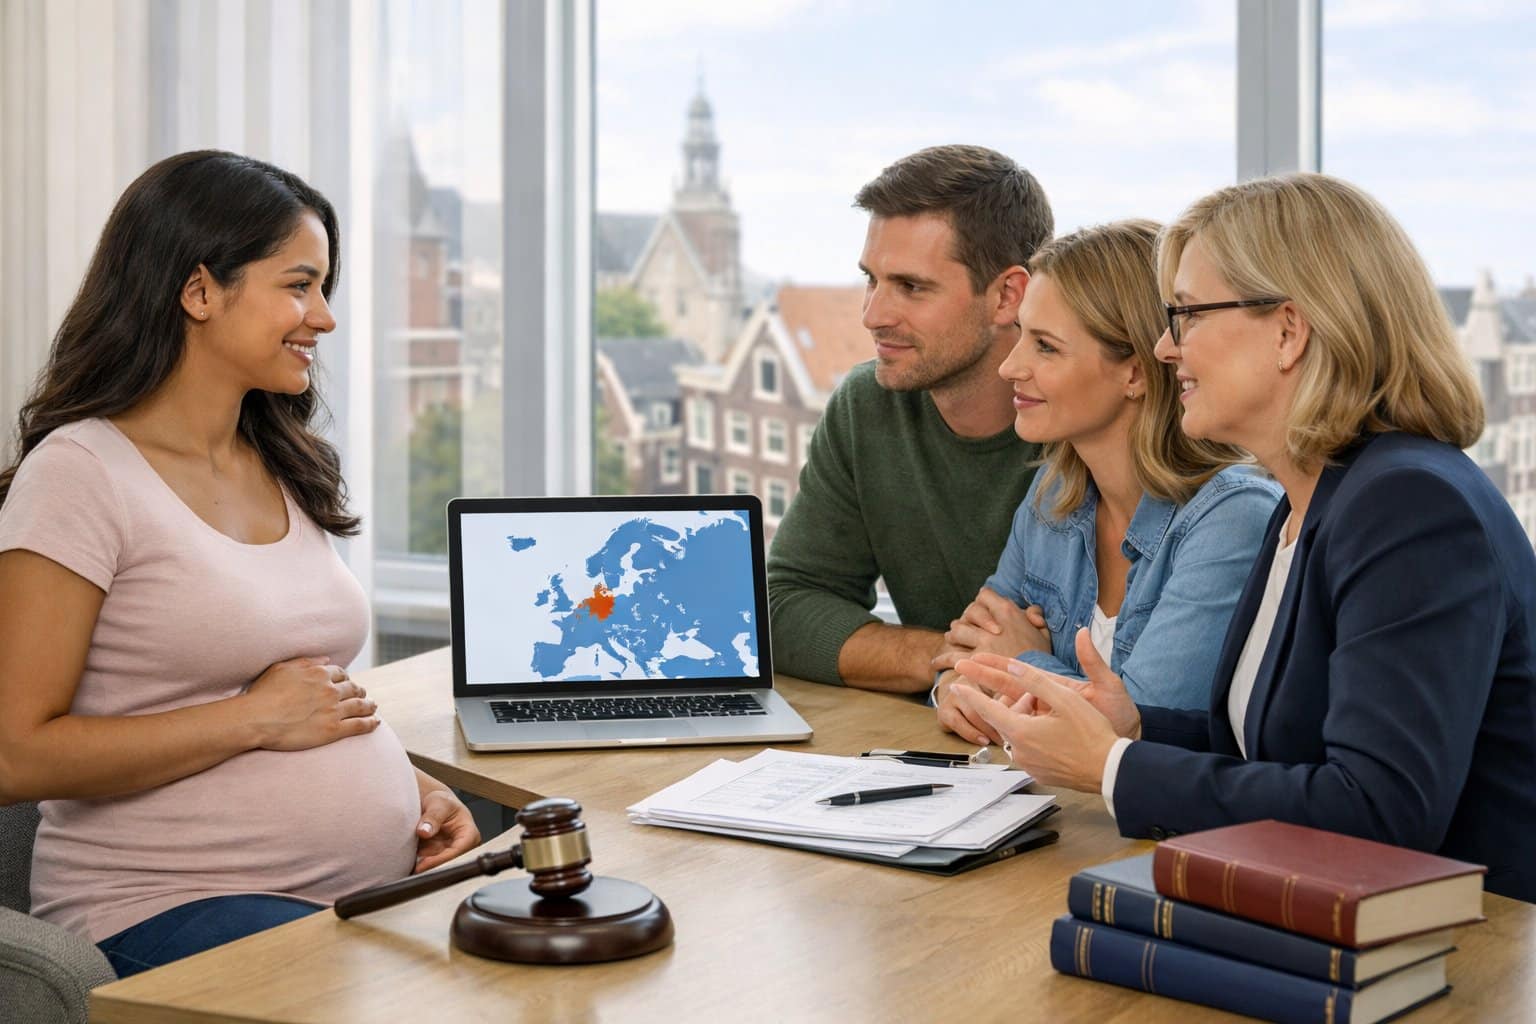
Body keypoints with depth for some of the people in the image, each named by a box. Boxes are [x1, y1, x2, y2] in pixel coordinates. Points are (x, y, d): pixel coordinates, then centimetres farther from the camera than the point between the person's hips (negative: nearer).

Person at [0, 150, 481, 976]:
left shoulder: (286, 471, 17)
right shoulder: (82, 473, -8)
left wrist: (411, 787, 5)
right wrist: (257, 717, -13)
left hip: (372, 888, 8)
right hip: (169, 910, -7)